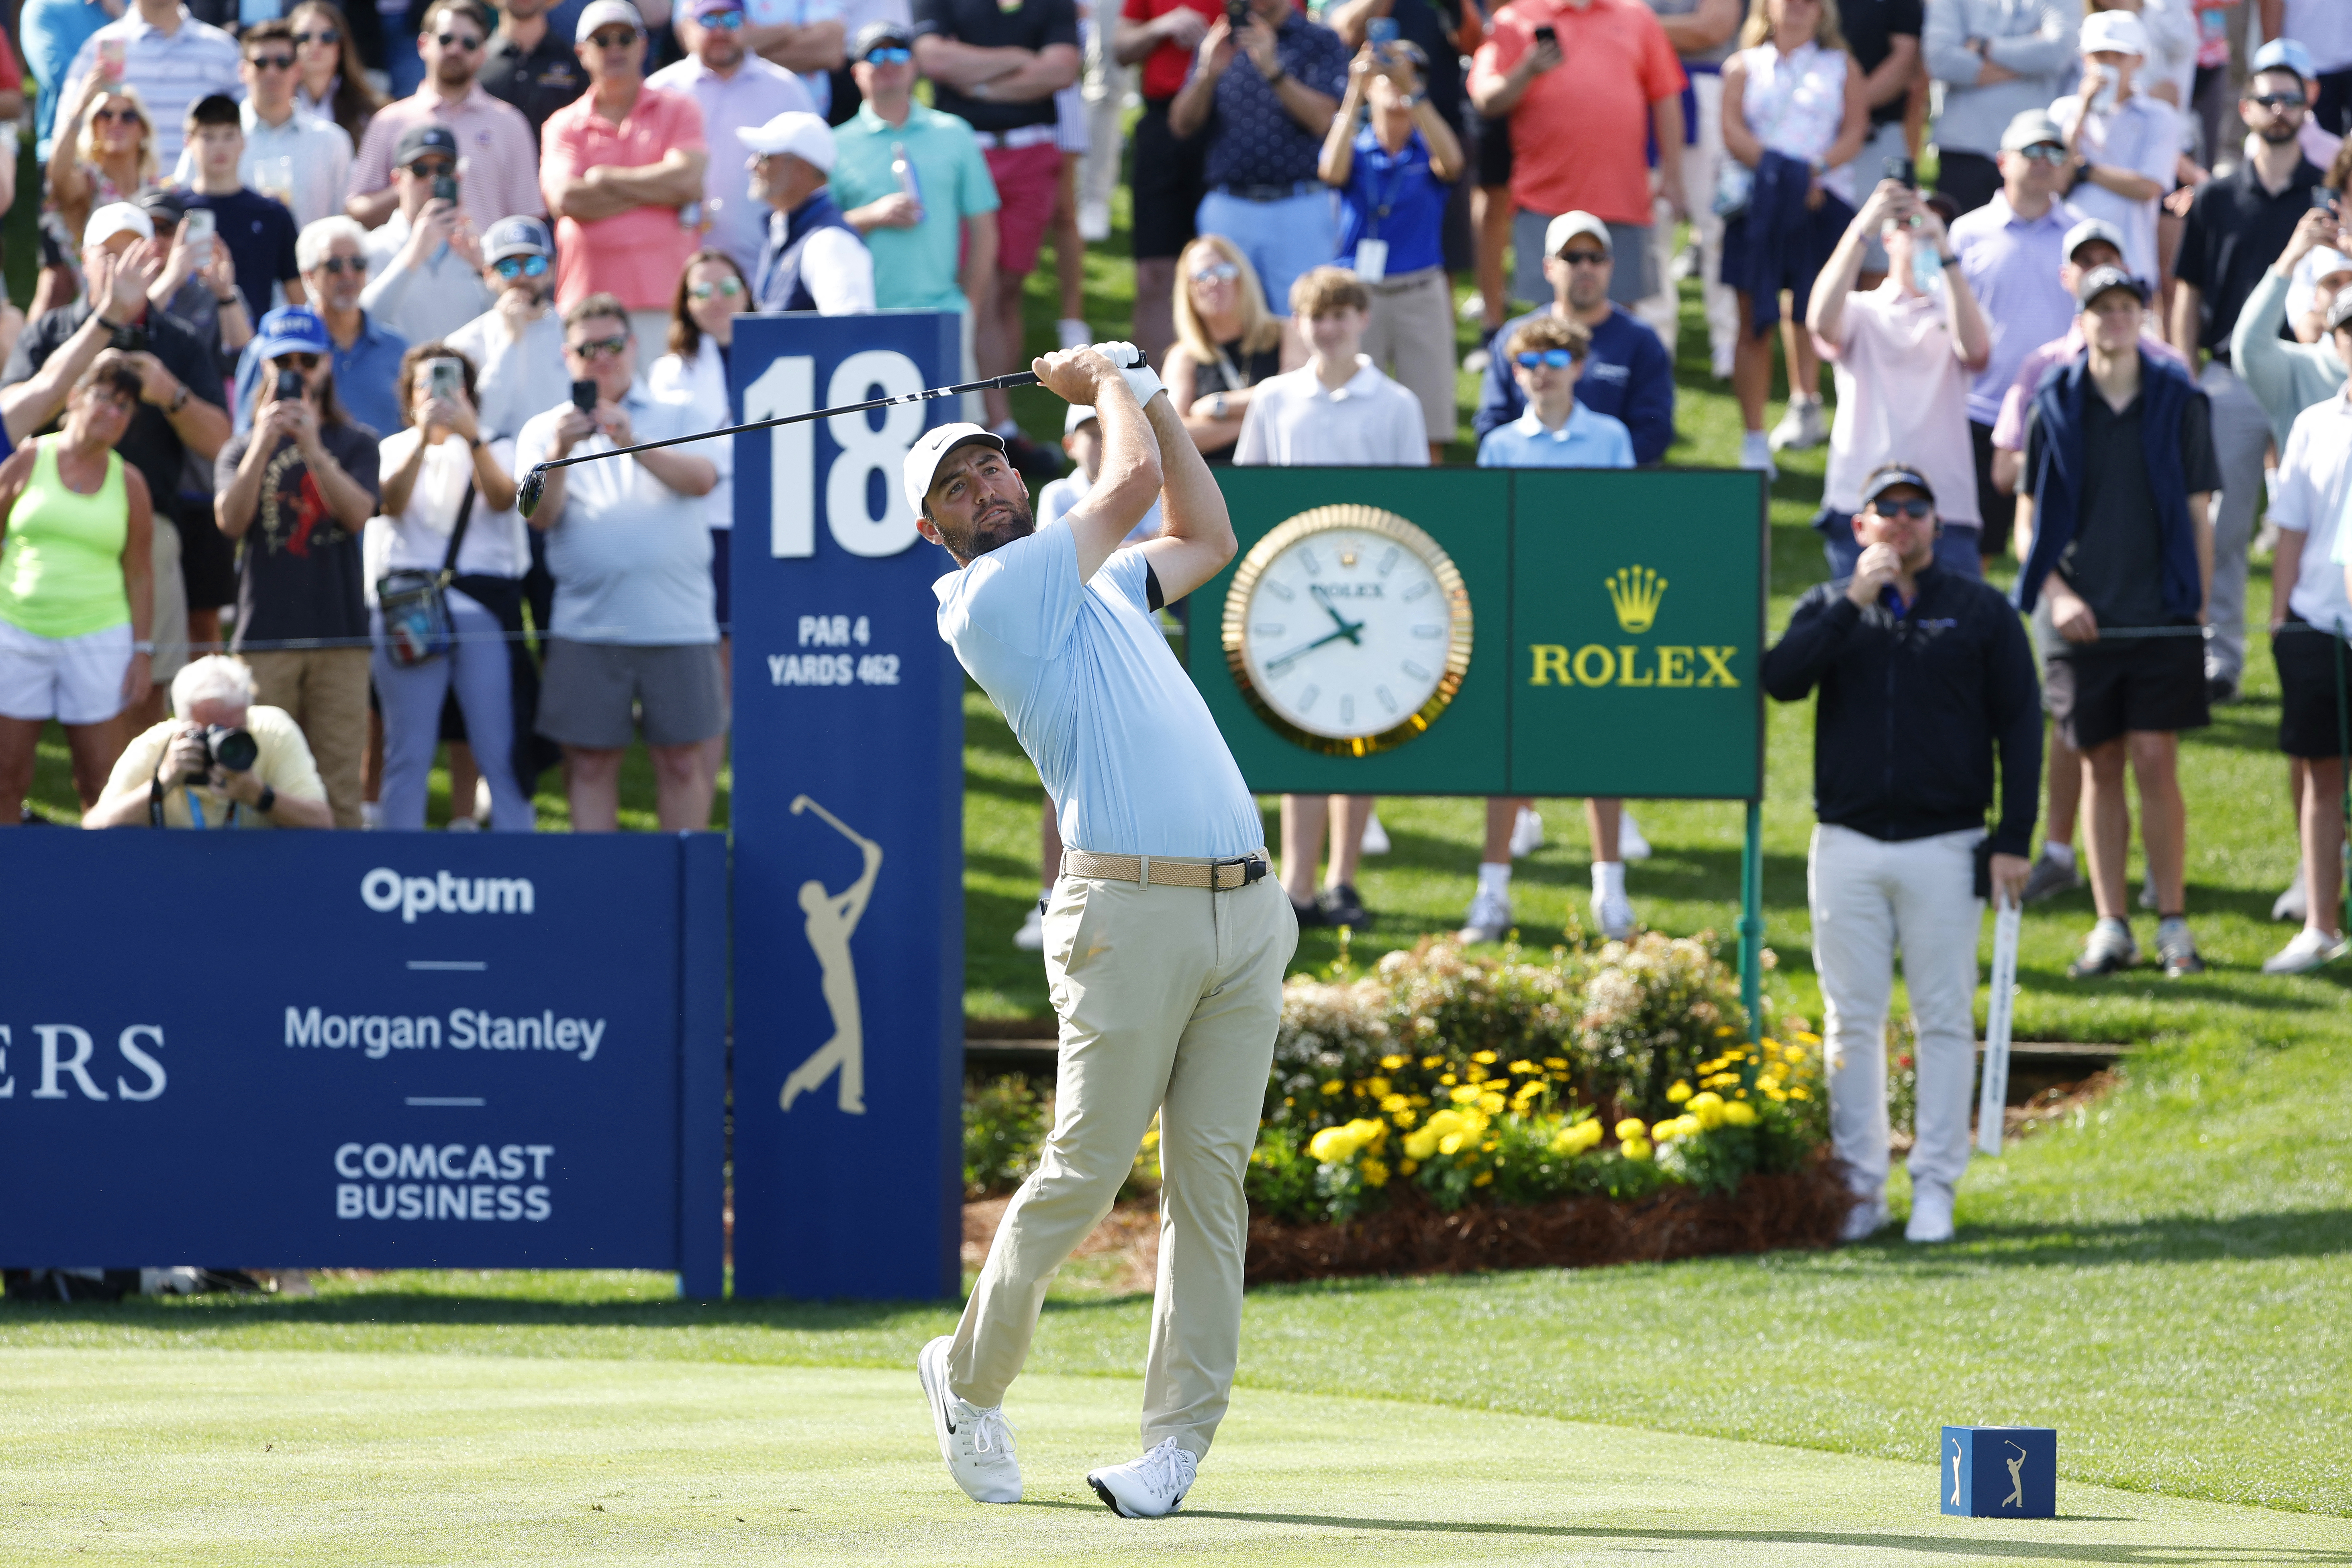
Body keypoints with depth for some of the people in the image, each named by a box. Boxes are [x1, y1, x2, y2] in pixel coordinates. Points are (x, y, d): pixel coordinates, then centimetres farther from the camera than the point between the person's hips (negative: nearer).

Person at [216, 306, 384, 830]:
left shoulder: (355, 443, 12)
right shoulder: (242, 447, 11)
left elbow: (358, 513, -6)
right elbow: (231, 520, -6)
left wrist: (312, 448, -18)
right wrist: (263, 445, -17)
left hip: (340, 635, 0)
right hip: (265, 635, 0)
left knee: (338, 787, -3)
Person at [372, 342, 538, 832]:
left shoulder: (494, 450, 14)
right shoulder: (396, 449, 15)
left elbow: (502, 499, -8)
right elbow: (391, 503, -6)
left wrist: (471, 437, -22)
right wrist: (423, 437, -19)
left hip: (484, 607, -1)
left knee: (500, 751, -7)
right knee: (408, 754, -1)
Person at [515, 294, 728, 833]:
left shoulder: (678, 416, 12)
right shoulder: (544, 430, 12)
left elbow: (701, 478, -7)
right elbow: (541, 515, -2)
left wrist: (636, 445, -21)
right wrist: (559, 453, -19)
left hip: (678, 621, -1)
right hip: (586, 623, 1)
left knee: (684, 759, 0)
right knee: (589, 762, 0)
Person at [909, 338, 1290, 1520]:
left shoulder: (1094, 586, 24)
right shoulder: (990, 601, -3)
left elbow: (1205, 536, 37)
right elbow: (1134, 482, -6)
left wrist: (1147, 393, 30)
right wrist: (1111, 386, 13)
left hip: (1246, 910, 7)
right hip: (1129, 910, -7)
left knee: (1210, 1179, 0)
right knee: (1087, 1169, -6)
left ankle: (1179, 1438, 0)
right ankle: (971, 1377, 16)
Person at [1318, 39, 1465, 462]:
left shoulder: (1427, 152, 4)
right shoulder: (1356, 150, 5)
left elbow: (1451, 164, -19)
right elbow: (1332, 172, -17)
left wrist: (1412, 90, -28)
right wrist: (1355, 91, -24)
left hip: (1421, 296, 0)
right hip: (1359, 293, 0)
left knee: (1429, 435, -1)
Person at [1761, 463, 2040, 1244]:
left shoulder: (1981, 611, 7)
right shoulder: (1828, 608, 11)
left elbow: (2020, 727, 4)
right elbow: (1781, 679, -8)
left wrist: (2013, 840, -3)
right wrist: (1854, 605, -14)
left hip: (1945, 848, -2)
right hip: (1847, 848, 2)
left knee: (1945, 1020, 0)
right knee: (1852, 1022, 3)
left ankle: (1935, 1186, 5)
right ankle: (1858, 1185, 8)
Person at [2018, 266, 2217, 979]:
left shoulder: (2179, 404, 4)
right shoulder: (2055, 408, 5)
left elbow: (2198, 515, 8)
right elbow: (2027, 519, 8)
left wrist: (2200, 604, 2)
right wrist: (2056, 592, -6)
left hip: (2162, 618, -1)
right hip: (2085, 619, 1)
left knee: (2156, 762, -7)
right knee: (2100, 768, 4)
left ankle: (2173, 923, 1)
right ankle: (2111, 927, 8)